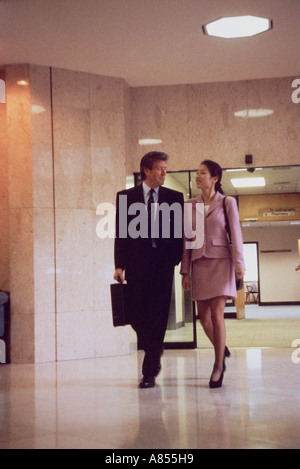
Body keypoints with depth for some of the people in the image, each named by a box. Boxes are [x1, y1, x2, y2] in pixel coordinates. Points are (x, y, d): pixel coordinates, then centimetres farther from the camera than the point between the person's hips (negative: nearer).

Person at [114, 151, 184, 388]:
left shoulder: (174, 198, 8)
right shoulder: (126, 197, 6)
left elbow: (179, 232, 7)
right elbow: (121, 233, 4)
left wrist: (178, 260, -4)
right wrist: (119, 265, -4)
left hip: (163, 264, 0)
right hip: (136, 263, 0)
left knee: (158, 316, -3)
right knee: (136, 314, 2)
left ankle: (150, 372, 3)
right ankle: (154, 353, 31)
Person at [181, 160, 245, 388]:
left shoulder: (227, 202, 2)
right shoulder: (190, 205, 9)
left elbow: (235, 235, -1)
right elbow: (187, 238, 9)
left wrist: (239, 264, -9)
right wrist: (185, 271, 6)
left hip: (221, 261, -3)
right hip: (199, 262, 4)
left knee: (216, 313, -11)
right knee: (203, 315, 4)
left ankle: (218, 366, -1)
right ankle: (221, 349, 30)